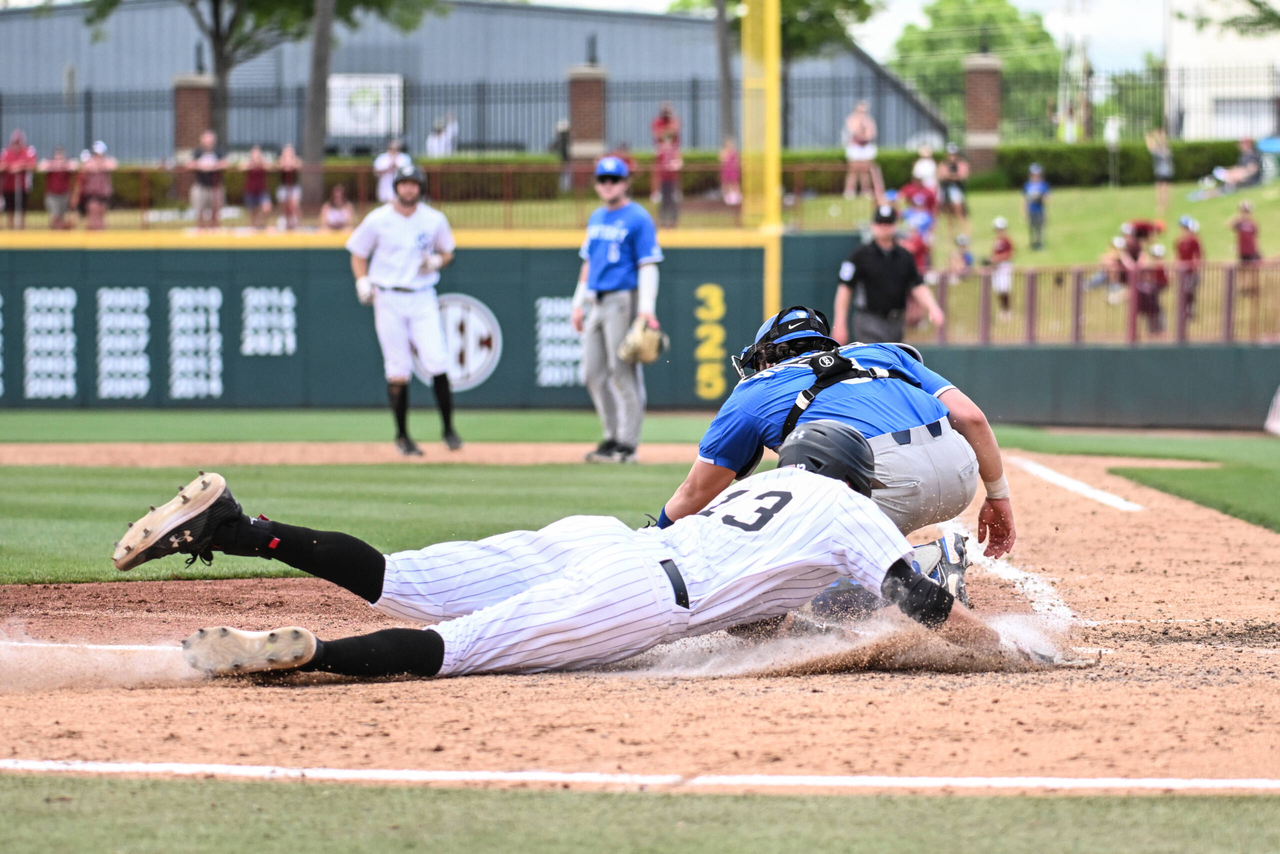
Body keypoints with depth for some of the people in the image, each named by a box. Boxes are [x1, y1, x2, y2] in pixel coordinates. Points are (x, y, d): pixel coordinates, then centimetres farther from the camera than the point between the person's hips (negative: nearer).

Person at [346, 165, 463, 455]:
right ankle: (402, 436, 9)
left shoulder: (435, 220, 4)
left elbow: (448, 253, 16)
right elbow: (358, 254, 8)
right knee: (398, 371, -1)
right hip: (388, 300, -1)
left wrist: (436, 261, -7)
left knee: (436, 363, -10)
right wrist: (363, 282, -10)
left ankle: (449, 430, 0)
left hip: (423, 299, 1)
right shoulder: (377, 221, -1)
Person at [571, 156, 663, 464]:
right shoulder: (596, 218, 17)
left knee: (624, 373, -7)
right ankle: (613, 436, 17)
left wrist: (646, 308, -21)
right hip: (595, 302, 8)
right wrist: (579, 303, 17)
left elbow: (648, 266, -12)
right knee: (593, 374, 8)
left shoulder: (638, 219, -7)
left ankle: (628, 443, -4)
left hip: (623, 300, -8)